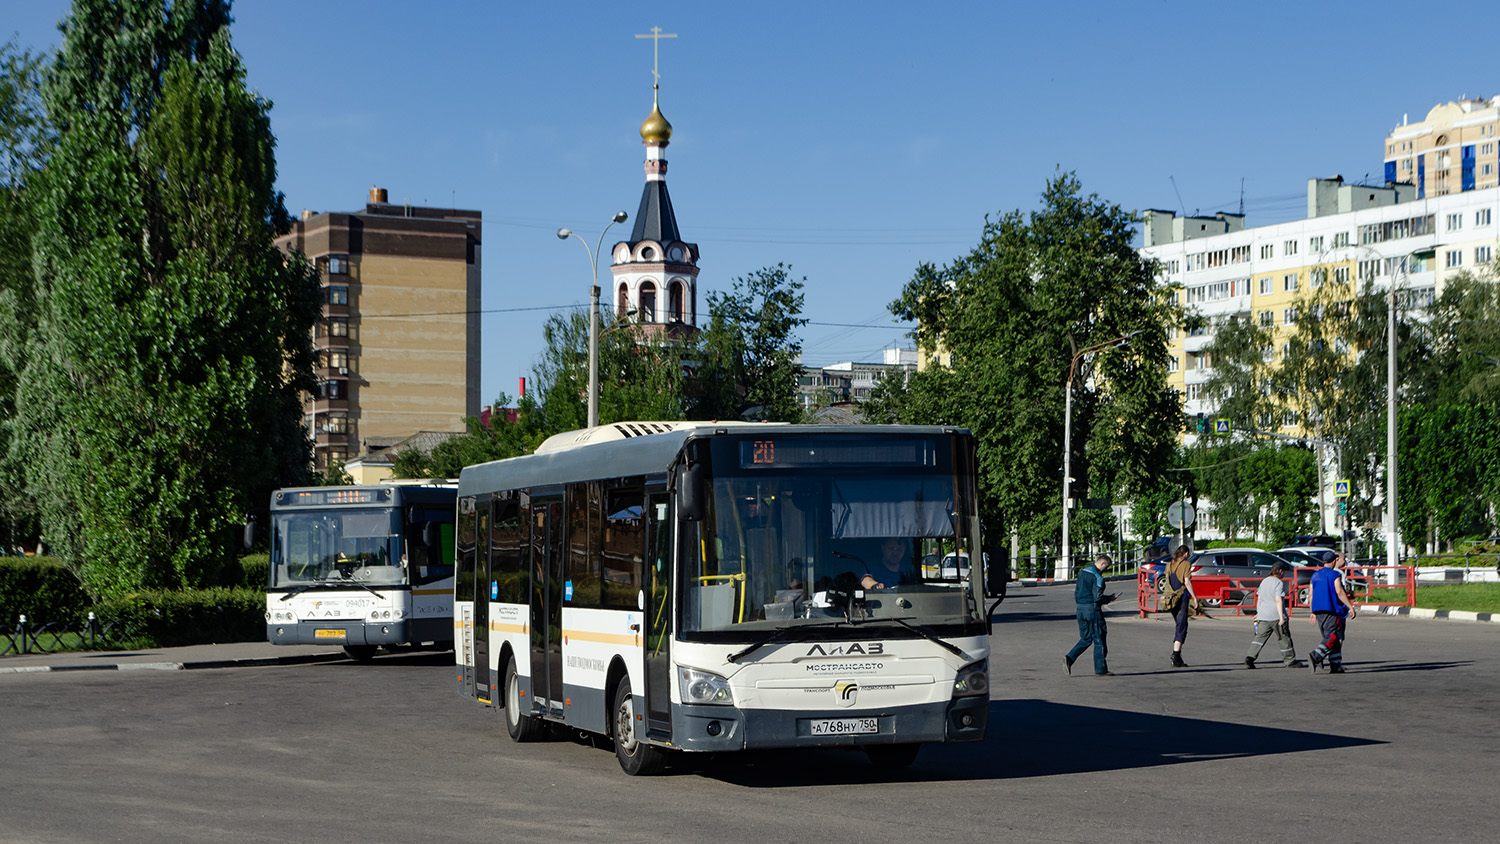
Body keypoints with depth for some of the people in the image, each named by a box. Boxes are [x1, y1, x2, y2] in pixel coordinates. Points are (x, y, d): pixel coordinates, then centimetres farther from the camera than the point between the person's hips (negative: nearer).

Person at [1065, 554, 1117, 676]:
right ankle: (1101, 669, 6)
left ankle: (1069, 657, -2)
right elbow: (1098, 597, -20)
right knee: (1099, 639, 2)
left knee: (1086, 638, 16)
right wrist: (1110, 598, -4)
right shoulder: (1097, 577, -15)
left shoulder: (1082, 573, 11)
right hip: (1093, 609, -8)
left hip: (1080, 609, 8)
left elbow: (1076, 592, 16)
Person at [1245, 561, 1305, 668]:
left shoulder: (1264, 582, 13)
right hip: (1276, 615, -6)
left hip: (1263, 616, 6)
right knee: (1284, 638, 7)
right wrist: (1281, 617, -19)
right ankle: (1290, 661, 17)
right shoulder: (1279, 583, -9)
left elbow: (1258, 599, 17)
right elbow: (1278, 600, -17)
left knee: (1260, 637, 3)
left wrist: (1258, 613, 27)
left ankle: (1250, 657, -14)